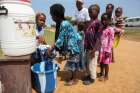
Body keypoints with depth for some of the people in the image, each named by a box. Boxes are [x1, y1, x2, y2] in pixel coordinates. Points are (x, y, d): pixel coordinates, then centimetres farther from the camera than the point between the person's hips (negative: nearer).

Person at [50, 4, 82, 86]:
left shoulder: (64, 24, -23)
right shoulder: (63, 23, 5)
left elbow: (60, 40, -22)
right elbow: (63, 39, 11)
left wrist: (51, 49, -16)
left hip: (74, 46, -9)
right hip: (72, 46, 9)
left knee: (73, 63, 3)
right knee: (73, 63, 18)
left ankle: (75, 79, 21)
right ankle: (73, 77, 34)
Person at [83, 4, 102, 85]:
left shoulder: (98, 23, -15)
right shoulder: (90, 22, 10)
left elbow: (98, 38, -18)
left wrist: (94, 49, -20)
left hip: (93, 48, -8)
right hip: (88, 47, 8)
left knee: (92, 64, 6)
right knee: (88, 63, 20)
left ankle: (92, 78, 25)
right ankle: (89, 75, 38)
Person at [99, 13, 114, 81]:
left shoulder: (110, 29, -11)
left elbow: (111, 41, -12)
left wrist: (108, 51, -15)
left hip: (106, 50, -5)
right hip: (100, 49, 5)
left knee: (106, 63, 7)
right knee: (101, 63, 15)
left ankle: (106, 76, 25)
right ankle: (102, 74, 33)